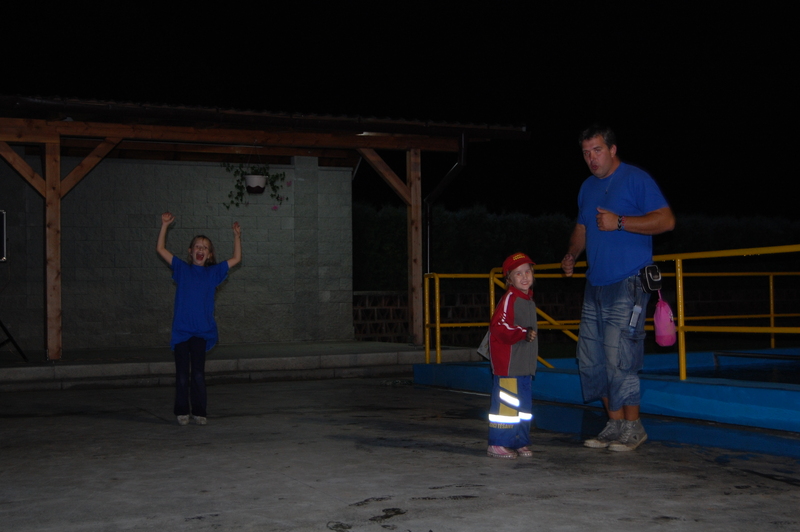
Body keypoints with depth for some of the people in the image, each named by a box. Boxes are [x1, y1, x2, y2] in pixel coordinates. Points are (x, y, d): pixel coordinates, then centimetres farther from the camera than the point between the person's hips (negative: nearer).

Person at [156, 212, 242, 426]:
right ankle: (182, 411, 14)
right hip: (181, 330, 0)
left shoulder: (213, 272, 10)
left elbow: (236, 259, 13)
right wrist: (165, 225, 2)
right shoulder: (182, 269, 9)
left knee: (198, 373, -2)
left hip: (201, 331, 0)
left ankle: (199, 412, 8)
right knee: (182, 375, 2)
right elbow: (160, 249, 8)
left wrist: (237, 237, 4)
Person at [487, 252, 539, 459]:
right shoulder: (510, 298, -12)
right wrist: (523, 333, -26)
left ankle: (520, 442, 22)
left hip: (523, 364, 9)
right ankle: (498, 444, -2)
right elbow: (499, 326, -22)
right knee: (506, 403, -8)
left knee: (524, 404, 13)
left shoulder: (528, 299, 16)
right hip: (507, 364, -9)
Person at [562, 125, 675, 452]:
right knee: (591, 360, 6)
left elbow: (666, 220, -12)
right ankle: (615, 424, 16)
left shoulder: (636, 179, -5)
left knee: (619, 359, -10)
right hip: (595, 285, 8)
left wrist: (620, 222, -19)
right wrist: (572, 255, 12)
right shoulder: (588, 187, 18)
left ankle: (632, 427, 3)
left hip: (627, 285, -8)